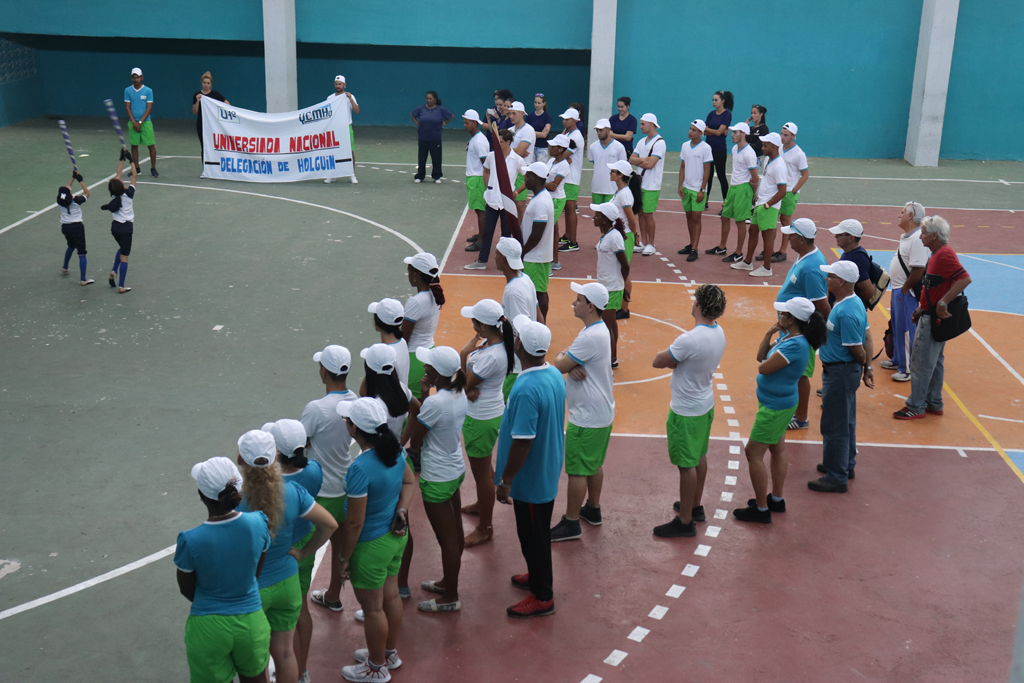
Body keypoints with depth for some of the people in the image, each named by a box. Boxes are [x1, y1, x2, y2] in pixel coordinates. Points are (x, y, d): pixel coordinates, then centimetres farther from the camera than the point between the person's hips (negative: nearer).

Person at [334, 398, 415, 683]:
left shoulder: (360, 469, -32)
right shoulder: (395, 451, -7)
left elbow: (354, 522, -25)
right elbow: (409, 482, 10)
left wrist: (344, 557, -12)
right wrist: (401, 510, -2)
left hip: (371, 546, -8)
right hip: (396, 535, 8)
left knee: (372, 608, 12)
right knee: (390, 596, 25)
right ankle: (390, 652, 45)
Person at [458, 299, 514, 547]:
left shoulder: (492, 357, -32)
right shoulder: (490, 341, -4)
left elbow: (464, 383, -22)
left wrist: (465, 352, -17)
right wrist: (469, 387, -17)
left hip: (482, 420, -9)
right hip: (483, 414, 9)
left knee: (482, 472, 6)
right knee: (483, 466, 29)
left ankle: (485, 527, 21)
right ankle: (481, 505, 51)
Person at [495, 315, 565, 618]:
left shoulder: (527, 389, -31)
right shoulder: (555, 375, -2)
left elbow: (522, 442, -29)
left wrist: (505, 481, -17)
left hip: (530, 479, -9)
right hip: (548, 473, 9)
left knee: (533, 535, 7)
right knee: (537, 532, 26)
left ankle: (542, 597, 22)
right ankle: (538, 575, 44)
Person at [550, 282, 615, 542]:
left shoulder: (591, 337, -26)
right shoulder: (598, 330, 8)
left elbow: (559, 366, -23)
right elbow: (566, 357, 6)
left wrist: (563, 360, -1)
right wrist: (571, 365, -16)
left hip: (586, 418, -10)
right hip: (601, 413, 10)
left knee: (577, 470, 0)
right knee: (594, 465, 22)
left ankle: (571, 524, 9)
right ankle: (593, 509, 36)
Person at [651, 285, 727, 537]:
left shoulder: (689, 340, -31)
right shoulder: (718, 332, -3)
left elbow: (658, 362, -19)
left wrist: (666, 353, -1)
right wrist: (674, 358, -11)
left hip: (686, 411, -9)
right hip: (705, 405, 9)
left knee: (687, 465, 2)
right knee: (699, 457, 22)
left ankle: (685, 521, 13)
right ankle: (695, 506, 39)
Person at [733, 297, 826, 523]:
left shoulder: (795, 345, -28)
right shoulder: (788, 337, 2)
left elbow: (764, 368, -27)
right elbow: (761, 355, 5)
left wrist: (765, 362, -7)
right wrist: (770, 333, -6)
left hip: (775, 407, -10)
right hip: (779, 404, 10)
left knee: (753, 453, -2)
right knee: (777, 451, 20)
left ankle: (761, 510, 7)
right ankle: (776, 500, 35)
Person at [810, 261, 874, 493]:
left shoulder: (845, 312, -27)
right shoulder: (855, 302, 5)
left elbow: (857, 350, -23)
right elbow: (867, 337, 9)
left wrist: (864, 365, -3)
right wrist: (868, 367, 7)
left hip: (839, 373, -11)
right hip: (847, 371, 11)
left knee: (834, 425, 0)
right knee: (845, 422, 23)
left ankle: (836, 477, 10)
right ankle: (846, 465, 37)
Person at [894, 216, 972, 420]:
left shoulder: (944, 254, -21)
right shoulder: (938, 254, 12)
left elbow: (965, 279, -32)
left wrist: (943, 302, -31)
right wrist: (922, 308, 12)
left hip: (934, 319, -11)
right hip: (931, 316, 11)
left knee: (920, 363, -3)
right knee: (935, 362, 17)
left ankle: (915, 407, 5)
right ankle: (934, 403, 27)